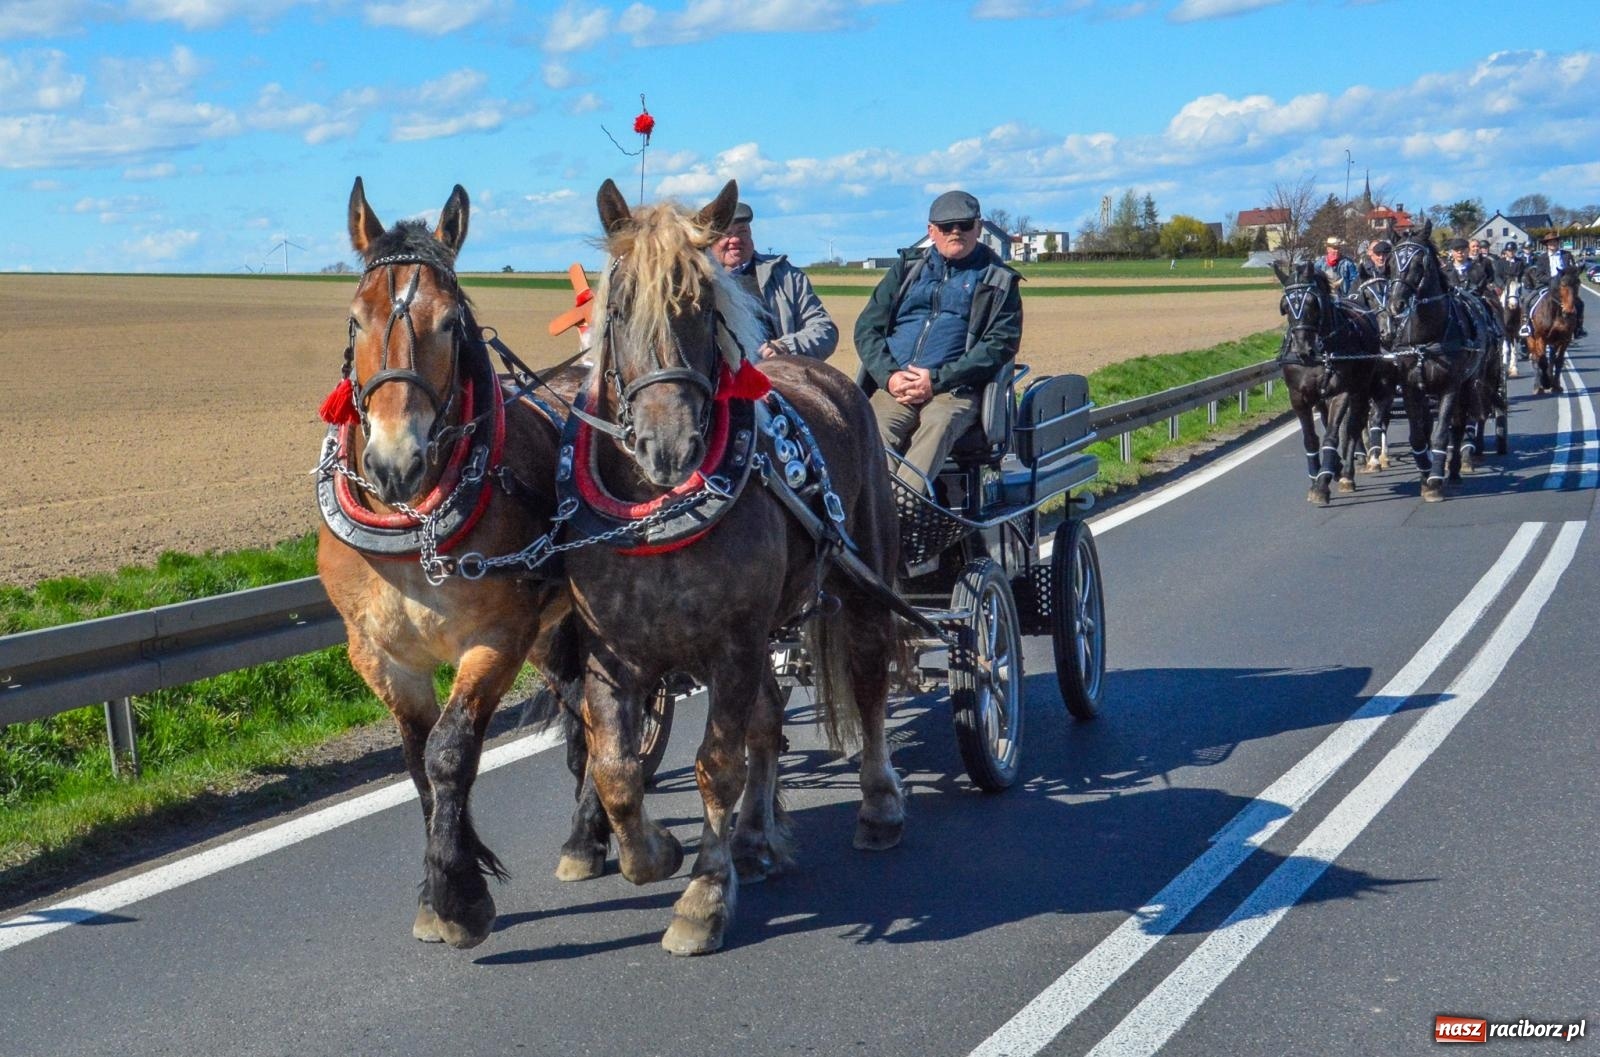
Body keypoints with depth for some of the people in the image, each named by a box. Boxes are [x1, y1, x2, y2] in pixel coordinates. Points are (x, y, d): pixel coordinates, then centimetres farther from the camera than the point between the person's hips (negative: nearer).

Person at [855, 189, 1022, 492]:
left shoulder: (997, 280, 14)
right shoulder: (907, 269, 23)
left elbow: (1001, 343, 1)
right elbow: (867, 327, 16)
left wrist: (937, 380, -10)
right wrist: (889, 376, -5)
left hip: (954, 389, -3)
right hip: (894, 387, 3)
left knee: (937, 426, -36)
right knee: (875, 429, -30)